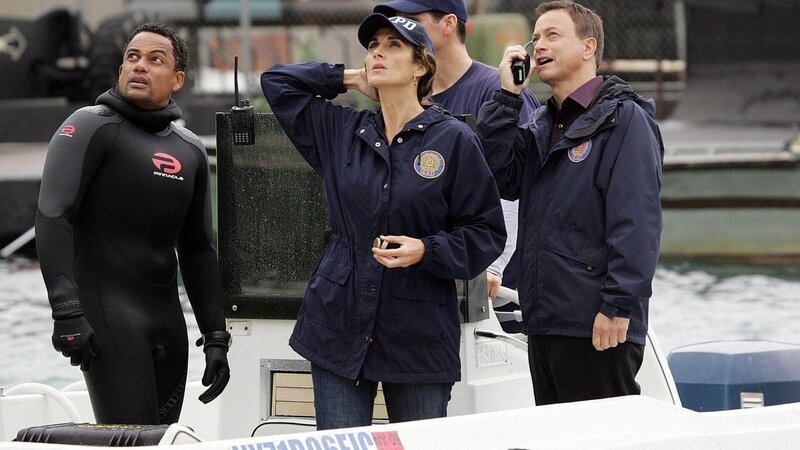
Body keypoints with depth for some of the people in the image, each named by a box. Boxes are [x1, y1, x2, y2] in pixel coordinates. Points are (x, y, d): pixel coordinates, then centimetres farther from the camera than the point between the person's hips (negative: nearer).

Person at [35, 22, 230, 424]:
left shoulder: (191, 151, 15)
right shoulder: (91, 128, -3)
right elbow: (52, 219, -12)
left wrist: (215, 337, 16)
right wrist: (66, 312, -22)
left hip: (167, 315, 7)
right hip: (107, 311, -7)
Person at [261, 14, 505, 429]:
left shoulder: (453, 140, -2)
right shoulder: (341, 131, 11)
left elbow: (486, 233, -2)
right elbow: (278, 82, 20)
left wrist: (426, 251, -17)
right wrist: (350, 79, 16)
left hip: (419, 336, -3)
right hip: (339, 328, 3)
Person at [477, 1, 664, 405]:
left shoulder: (623, 118, -7)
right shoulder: (544, 125, 20)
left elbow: (636, 221, -15)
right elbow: (503, 178, 4)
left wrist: (618, 306, -22)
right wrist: (507, 97, 2)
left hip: (598, 329, -8)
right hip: (543, 324, 9)